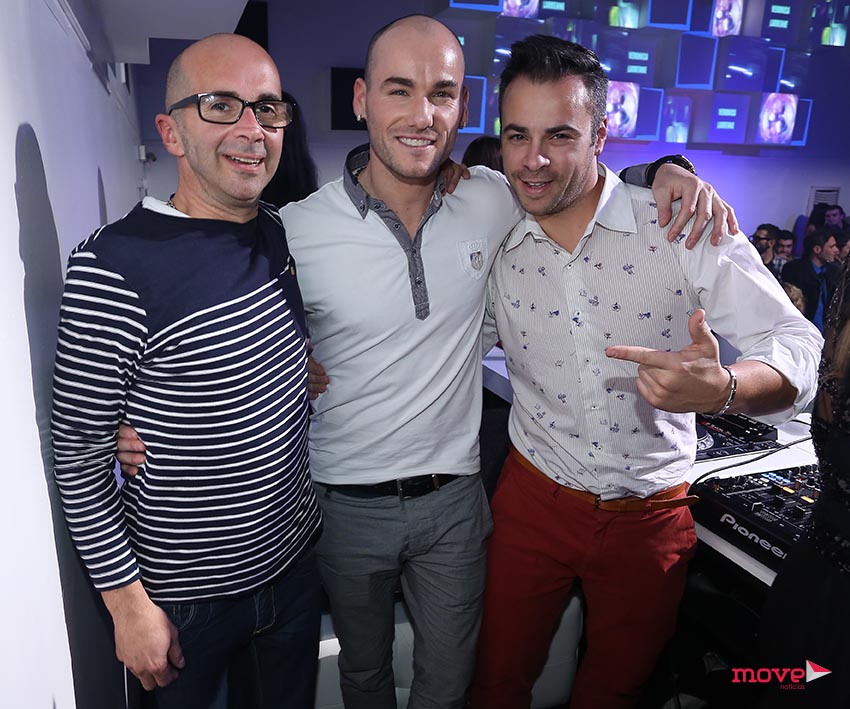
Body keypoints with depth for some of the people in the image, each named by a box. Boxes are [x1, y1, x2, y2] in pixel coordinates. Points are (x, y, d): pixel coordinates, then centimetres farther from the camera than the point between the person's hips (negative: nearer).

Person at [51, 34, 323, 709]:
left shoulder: (286, 236, -2)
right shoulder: (115, 267, -22)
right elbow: (78, 454, -16)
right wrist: (128, 601, -12)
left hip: (295, 560, 6)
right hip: (186, 597, -5)